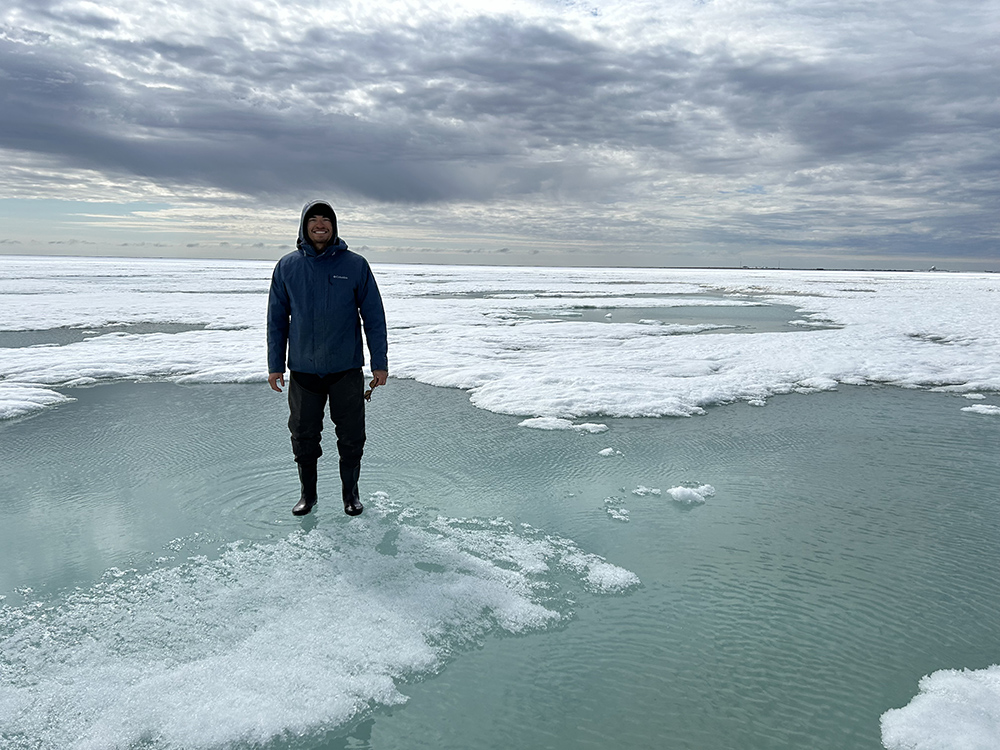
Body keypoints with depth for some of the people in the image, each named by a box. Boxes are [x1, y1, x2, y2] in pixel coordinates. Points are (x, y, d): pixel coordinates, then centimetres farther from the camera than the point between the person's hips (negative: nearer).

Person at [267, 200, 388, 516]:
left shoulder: (355, 265, -2)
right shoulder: (287, 267, 3)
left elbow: (374, 316, 0)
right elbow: (277, 320, 8)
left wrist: (380, 363, -3)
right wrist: (275, 366, 5)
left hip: (347, 369, -1)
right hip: (303, 370, 1)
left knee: (351, 437, 7)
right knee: (303, 436, 11)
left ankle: (351, 493, 25)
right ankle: (308, 493, 28)